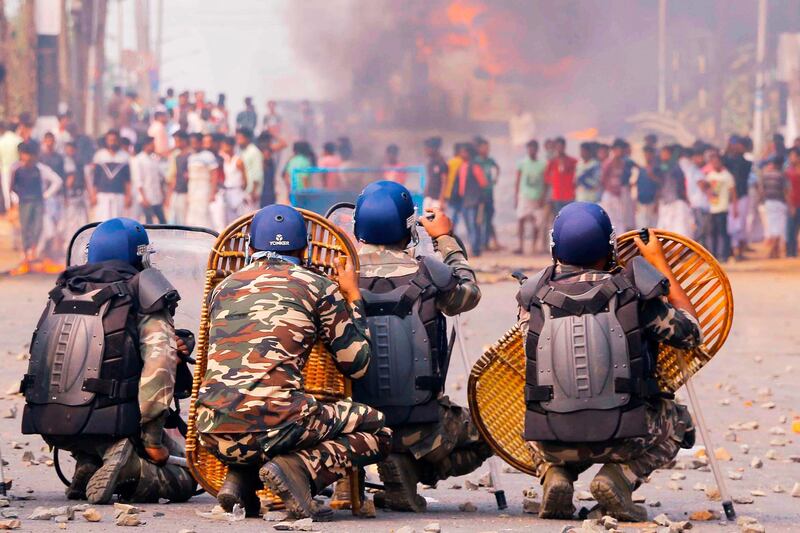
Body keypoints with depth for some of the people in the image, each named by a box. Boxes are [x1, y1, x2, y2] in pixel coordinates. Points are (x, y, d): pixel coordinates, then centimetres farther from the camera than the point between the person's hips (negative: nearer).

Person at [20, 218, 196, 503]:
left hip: (48, 427, 5)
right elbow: (159, 362, -16)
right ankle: (128, 466, -18)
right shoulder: (142, 299, -3)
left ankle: (90, 464, 5)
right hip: (107, 424, -5)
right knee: (183, 479, 10)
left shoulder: (62, 294, 15)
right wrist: (152, 436, -13)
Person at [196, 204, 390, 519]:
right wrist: (353, 297, 27)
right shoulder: (318, 287, 8)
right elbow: (357, 365, 13)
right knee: (378, 428, 15)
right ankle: (301, 467, -10)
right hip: (273, 421, -5)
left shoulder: (223, 288, 21)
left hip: (214, 435, 5)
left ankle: (240, 478, 11)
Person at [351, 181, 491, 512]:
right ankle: (412, 467, -2)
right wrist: (445, 239, 28)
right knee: (481, 436, 27)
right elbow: (468, 292, 12)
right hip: (421, 428, -1)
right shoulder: (427, 275, -10)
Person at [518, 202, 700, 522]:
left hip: (553, 442, 3)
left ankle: (555, 477, 7)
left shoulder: (535, 299, -2)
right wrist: (660, 264, 16)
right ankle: (618, 479, 3)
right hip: (620, 439, -3)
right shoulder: (633, 295, -8)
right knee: (677, 421, 28)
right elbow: (690, 332, 8)